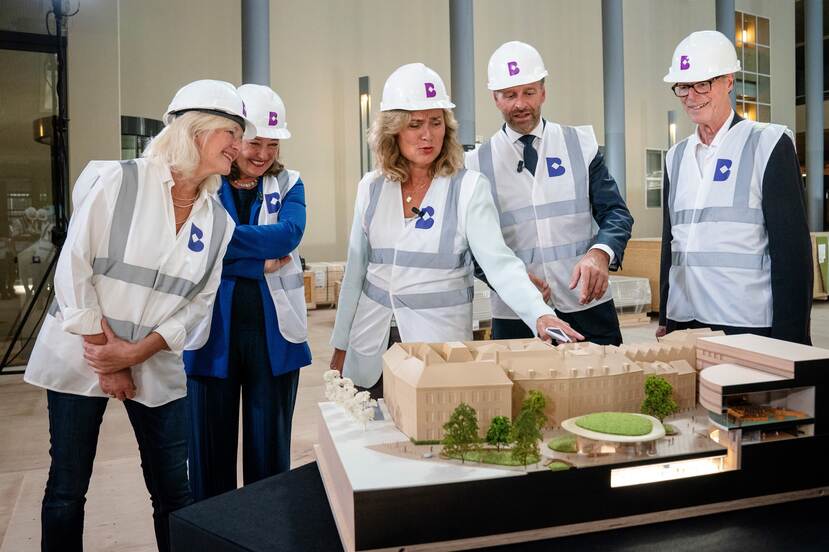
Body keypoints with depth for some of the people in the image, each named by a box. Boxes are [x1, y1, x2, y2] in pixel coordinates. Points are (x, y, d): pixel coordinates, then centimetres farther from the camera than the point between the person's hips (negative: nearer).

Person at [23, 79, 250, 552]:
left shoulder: (219, 222, 1)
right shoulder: (118, 181, -11)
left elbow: (200, 302, 1)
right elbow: (73, 269, -12)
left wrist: (137, 352, -10)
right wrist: (105, 354, -10)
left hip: (156, 366, 3)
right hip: (79, 353, -3)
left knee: (175, 492, 6)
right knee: (67, 489, 9)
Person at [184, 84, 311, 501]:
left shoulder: (288, 184, 8)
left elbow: (288, 234, -12)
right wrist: (261, 264, -14)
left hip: (274, 332, 2)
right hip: (214, 332, -1)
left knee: (271, 449, 12)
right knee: (210, 447, 10)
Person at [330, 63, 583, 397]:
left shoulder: (468, 188, -9)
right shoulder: (371, 188, 4)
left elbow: (499, 262, -19)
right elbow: (356, 270, 9)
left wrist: (541, 314, -35)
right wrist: (339, 346, 11)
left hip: (439, 337, -3)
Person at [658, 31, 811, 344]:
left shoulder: (768, 144, -3)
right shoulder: (676, 156, 11)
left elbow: (792, 245, -7)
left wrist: (789, 336, -11)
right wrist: (664, 320, 13)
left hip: (749, 325, -4)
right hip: (683, 320, 4)